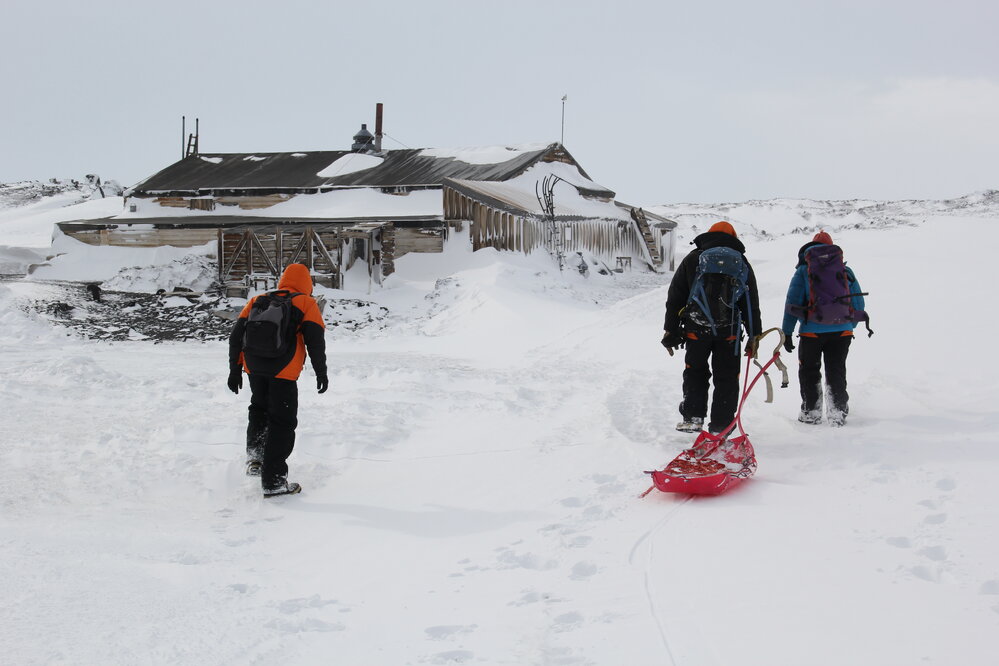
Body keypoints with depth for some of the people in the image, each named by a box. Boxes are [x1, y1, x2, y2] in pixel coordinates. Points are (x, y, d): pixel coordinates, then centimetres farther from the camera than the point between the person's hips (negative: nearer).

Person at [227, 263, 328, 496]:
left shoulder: (257, 301, 18)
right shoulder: (306, 304, 7)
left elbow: (236, 335, 14)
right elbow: (315, 340, -2)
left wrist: (235, 369, 17)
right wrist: (321, 372, 4)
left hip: (254, 368, 4)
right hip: (284, 372, -4)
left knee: (259, 407, 30)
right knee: (282, 422, 4)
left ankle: (254, 454, 14)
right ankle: (273, 482, 2)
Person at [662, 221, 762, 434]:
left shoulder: (692, 259, 11)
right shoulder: (741, 262, 10)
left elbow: (675, 298, 9)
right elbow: (752, 303, 8)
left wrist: (671, 331, 11)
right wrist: (754, 336, 12)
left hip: (696, 328, 0)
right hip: (729, 331, 0)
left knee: (695, 372, 18)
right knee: (726, 378, 8)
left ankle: (693, 417, 9)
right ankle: (720, 427, 7)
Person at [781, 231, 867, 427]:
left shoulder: (804, 270, 4)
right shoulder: (845, 271, 11)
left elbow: (792, 303, -3)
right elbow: (858, 304, 13)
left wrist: (786, 332, -1)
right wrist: (850, 325, 28)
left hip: (812, 331, -2)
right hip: (842, 331, 2)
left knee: (809, 372, 12)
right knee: (836, 372, 12)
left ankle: (811, 412, 12)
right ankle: (838, 412, 7)